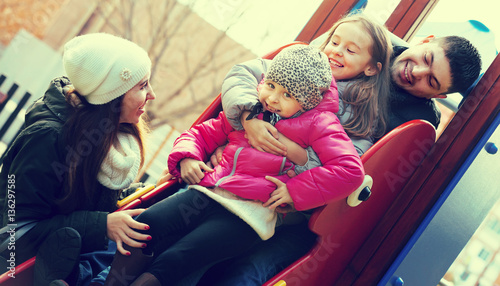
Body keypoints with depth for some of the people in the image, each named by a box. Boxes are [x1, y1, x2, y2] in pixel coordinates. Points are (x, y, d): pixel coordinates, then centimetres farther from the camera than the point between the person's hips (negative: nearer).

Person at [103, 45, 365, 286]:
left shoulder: (318, 124, 1)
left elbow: (350, 169, -12)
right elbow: (203, 133, 30)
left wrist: (295, 190, -14)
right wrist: (186, 157, 7)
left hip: (249, 214, -6)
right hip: (207, 193, 6)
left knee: (171, 262, -22)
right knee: (145, 224, -19)